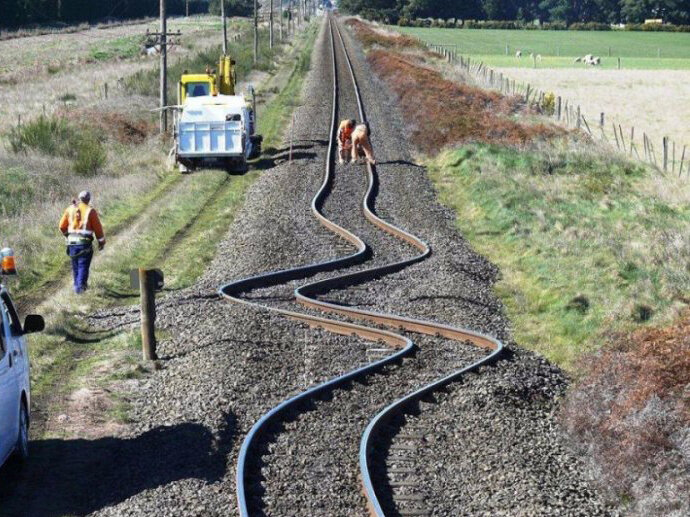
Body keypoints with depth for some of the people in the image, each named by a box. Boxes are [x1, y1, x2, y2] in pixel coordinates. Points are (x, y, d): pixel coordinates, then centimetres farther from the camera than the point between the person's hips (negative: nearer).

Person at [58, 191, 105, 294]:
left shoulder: (70, 209, 4)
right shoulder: (90, 211, -7)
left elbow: (62, 226, 9)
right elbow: (98, 228, -5)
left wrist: (67, 235, 29)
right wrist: (101, 241, 8)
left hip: (72, 242, 4)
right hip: (85, 243, -4)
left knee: (75, 264, 18)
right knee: (83, 265, 1)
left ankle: (77, 284, 28)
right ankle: (80, 286, -10)